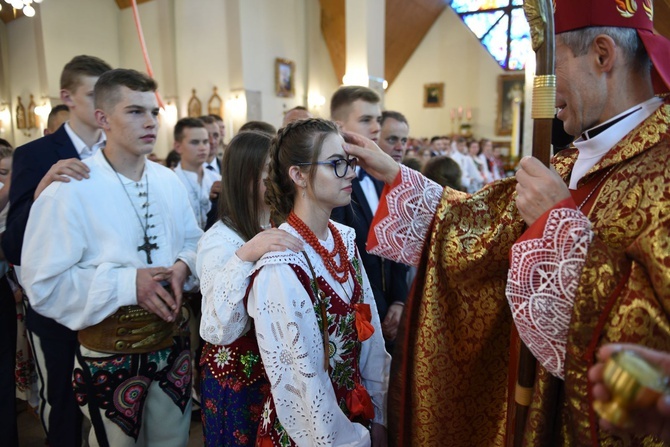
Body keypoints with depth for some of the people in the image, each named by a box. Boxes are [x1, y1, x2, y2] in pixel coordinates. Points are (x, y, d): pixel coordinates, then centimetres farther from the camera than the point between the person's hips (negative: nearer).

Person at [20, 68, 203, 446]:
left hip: (173, 339, 5)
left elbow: (193, 241, 11)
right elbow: (44, 284, -17)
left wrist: (182, 266, -11)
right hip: (110, 352, -4)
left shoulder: (169, 181, 3)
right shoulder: (70, 191, -16)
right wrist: (127, 283, -22)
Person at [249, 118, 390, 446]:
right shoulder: (281, 265, -27)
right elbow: (302, 380, -22)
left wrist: (377, 417, 2)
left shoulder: (345, 239, -5)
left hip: (356, 408, 6)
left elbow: (369, 333, 0)